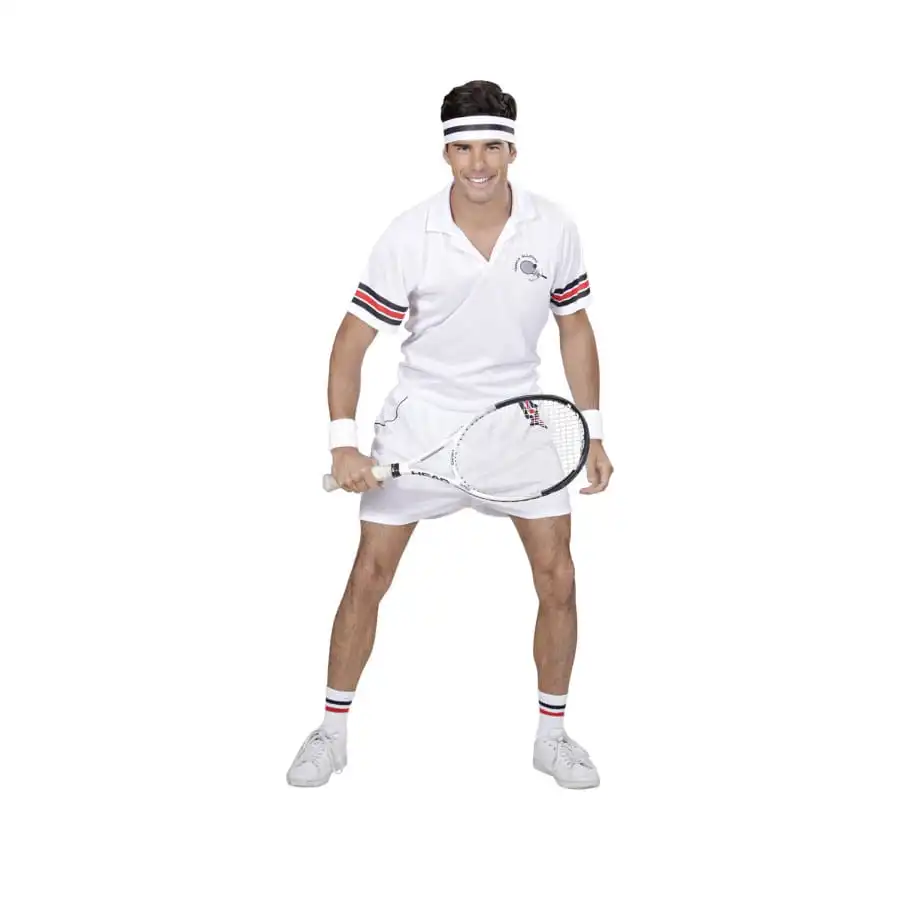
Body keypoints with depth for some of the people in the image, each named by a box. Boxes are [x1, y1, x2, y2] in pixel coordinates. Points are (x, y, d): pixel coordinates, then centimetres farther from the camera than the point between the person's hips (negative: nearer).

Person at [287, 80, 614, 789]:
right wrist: (343, 443, -18)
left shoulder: (554, 230, -9)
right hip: (420, 418, -1)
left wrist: (592, 433, 2)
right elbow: (353, 340, -9)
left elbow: (575, 330, 4)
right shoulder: (408, 238, -15)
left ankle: (553, 735, 17)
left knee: (558, 579, -2)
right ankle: (333, 732, 17)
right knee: (370, 576, 0)